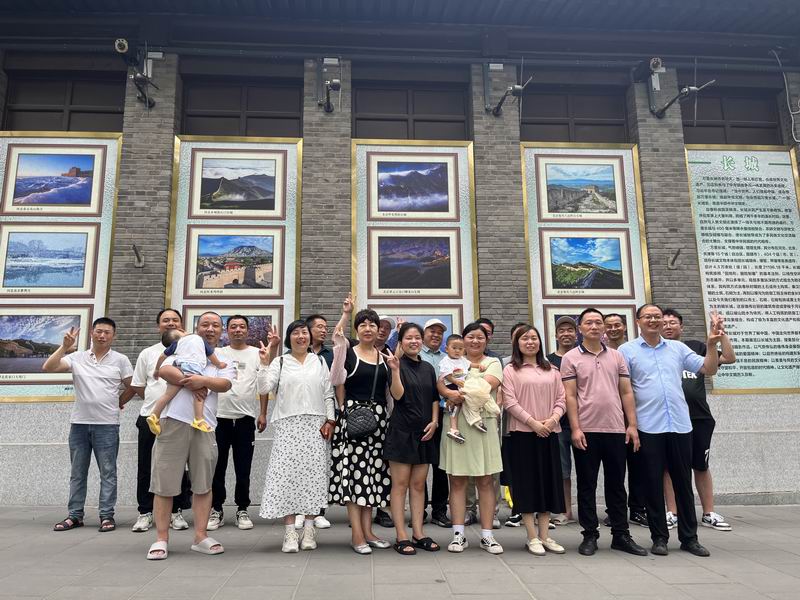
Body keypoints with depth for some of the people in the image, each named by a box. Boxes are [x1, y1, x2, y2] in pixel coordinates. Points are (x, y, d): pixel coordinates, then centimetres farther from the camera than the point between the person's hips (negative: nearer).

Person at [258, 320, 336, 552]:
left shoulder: (319, 361, 11)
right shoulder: (280, 362, 7)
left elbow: (328, 393, 9)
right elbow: (265, 387, -4)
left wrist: (330, 420, 1)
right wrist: (265, 363, -13)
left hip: (315, 425, 1)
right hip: (288, 425, -1)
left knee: (313, 473, 1)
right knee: (287, 474, -5)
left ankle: (309, 529, 11)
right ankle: (290, 531, 2)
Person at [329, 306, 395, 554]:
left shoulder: (385, 358, 12)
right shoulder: (348, 352, 0)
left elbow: (395, 394, 11)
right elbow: (337, 380, -18)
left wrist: (395, 370, -6)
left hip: (378, 418, 5)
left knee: (372, 473, 8)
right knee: (354, 471, -4)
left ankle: (368, 530, 17)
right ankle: (357, 534, 4)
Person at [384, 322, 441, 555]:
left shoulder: (428, 368, 12)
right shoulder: (397, 364, -5)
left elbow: (434, 399, 15)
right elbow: (398, 395, -17)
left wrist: (434, 422, 2)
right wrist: (395, 368, -27)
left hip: (424, 432, 6)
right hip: (401, 430, -5)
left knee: (419, 484, 10)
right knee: (400, 484, 0)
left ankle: (418, 533, 17)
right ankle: (401, 537, 6)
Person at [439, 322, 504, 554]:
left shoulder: (492, 363, 9)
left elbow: (486, 385, -10)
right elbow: (440, 384, -1)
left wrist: (459, 393, -14)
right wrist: (449, 393, -22)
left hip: (483, 424, -1)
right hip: (456, 425, 1)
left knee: (486, 481, 3)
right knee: (457, 481, 3)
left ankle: (487, 535, 12)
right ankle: (458, 535, 11)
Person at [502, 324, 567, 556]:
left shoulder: (552, 371, 14)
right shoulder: (511, 370, 1)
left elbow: (560, 399, 9)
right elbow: (510, 402, -7)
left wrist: (552, 419, -10)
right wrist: (533, 422, -14)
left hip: (549, 433, 4)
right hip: (522, 433, -4)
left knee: (548, 482, 7)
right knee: (527, 482, 0)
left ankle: (544, 535, 17)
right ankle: (532, 538, 8)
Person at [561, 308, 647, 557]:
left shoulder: (617, 356, 11)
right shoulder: (570, 358, 1)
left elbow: (626, 393, 9)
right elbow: (570, 396, -4)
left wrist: (632, 425, 2)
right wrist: (575, 428, -11)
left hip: (616, 429, 3)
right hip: (586, 431, -3)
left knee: (616, 484, 11)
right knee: (586, 485, 5)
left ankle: (621, 535, 21)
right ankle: (589, 535, 15)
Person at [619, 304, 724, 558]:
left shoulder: (678, 348, 11)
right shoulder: (627, 350, 0)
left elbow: (708, 369, 9)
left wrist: (712, 344, -5)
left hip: (680, 424, 3)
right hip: (648, 427, -3)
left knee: (683, 482, 11)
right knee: (654, 484, 5)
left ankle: (689, 537, 23)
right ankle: (659, 538, 17)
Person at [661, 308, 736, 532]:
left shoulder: (695, 346, 11)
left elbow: (729, 358, 8)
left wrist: (721, 333, -1)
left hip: (700, 417, 2)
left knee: (701, 466, 11)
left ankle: (709, 514, 21)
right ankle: (672, 513, 13)